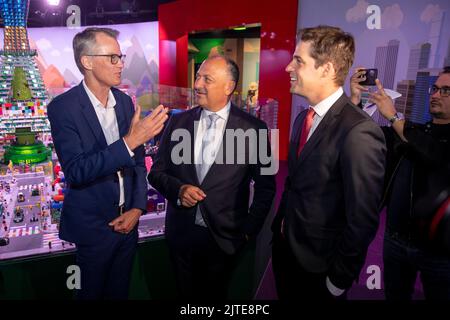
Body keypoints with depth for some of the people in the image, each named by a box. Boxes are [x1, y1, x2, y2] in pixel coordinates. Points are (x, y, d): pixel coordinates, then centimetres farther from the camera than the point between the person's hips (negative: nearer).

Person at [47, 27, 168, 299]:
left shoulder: (124, 100, 1)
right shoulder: (63, 107, -16)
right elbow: (76, 171, -25)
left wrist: (138, 207, -3)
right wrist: (129, 142, -34)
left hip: (127, 219, 5)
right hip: (93, 225, -5)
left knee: (120, 290, 23)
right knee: (93, 291, 17)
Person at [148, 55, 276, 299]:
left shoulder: (252, 129, -10)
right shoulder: (178, 122, -2)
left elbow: (265, 185, -1)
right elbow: (156, 172, 3)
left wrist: (250, 230, -1)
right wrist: (178, 189, -16)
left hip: (225, 237, -2)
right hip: (181, 233, 3)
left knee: (214, 295, 17)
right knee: (186, 293, 20)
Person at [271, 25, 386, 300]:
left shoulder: (359, 133, -25)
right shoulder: (303, 118, 2)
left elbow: (362, 221, -23)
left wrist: (338, 281, -14)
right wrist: (279, 229, 8)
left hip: (317, 268, -7)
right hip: (284, 249, 7)